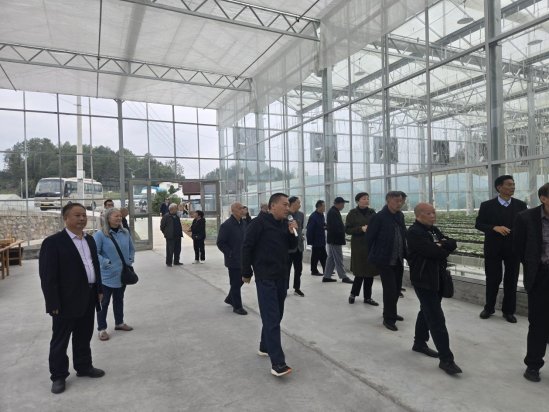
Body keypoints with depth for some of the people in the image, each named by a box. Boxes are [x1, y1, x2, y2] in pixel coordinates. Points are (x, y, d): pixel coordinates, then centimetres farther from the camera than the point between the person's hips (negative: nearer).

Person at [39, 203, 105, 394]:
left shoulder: (89, 240, 9)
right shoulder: (53, 242, -14)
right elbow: (47, 276, -15)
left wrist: (99, 290, 12)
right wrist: (53, 304, -17)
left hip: (88, 298, 7)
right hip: (66, 301, -6)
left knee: (84, 337, 19)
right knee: (60, 340, 9)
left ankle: (84, 366, 35)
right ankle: (58, 376, 24)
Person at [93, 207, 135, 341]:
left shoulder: (125, 232, 1)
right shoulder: (100, 234, -15)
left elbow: (132, 249, 13)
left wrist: (130, 261, 2)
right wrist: (106, 263, -20)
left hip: (122, 274, 5)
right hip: (107, 276, -5)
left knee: (119, 300, 20)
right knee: (104, 302, 5)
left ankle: (119, 323, 35)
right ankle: (102, 329, 17)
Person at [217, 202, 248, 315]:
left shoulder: (244, 223, 5)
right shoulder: (226, 225, -15)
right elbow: (220, 243, -14)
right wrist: (230, 254, -15)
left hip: (243, 259, 7)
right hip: (233, 260, -7)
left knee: (240, 281, 18)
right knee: (235, 283, 4)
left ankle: (230, 298, 40)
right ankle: (237, 306, 18)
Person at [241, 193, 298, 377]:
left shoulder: (285, 223, 7)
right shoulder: (259, 223, -14)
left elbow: (292, 246, 11)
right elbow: (247, 247, -12)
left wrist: (292, 233, -8)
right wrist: (246, 273, -9)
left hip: (281, 276, 8)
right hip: (265, 277, -7)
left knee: (276, 315, 16)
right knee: (271, 318, -9)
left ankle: (265, 347, 34)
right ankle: (277, 362, -9)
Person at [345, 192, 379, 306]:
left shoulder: (372, 212, 8)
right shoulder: (353, 213, -2)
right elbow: (347, 229, -6)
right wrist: (361, 229, -18)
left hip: (371, 245, 4)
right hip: (358, 246, -4)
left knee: (370, 272, 7)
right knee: (360, 272, -2)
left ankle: (367, 297, 20)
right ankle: (353, 293, 22)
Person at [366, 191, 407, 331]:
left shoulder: (400, 216, 6)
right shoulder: (379, 217, -15)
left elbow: (403, 235, 12)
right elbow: (369, 237, -9)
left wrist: (403, 253, 6)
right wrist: (374, 255, -2)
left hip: (398, 260, 7)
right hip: (385, 260, -7)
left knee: (397, 288, 16)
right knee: (390, 289, -3)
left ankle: (391, 313, 35)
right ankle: (388, 318, 12)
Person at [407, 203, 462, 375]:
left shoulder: (434, 230, 13)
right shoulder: (414, 232, -16)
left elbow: (453, 244, 4)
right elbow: (433, 251, -24)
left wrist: (442, 244, -15)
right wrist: (445, 249, -5)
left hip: (437, 278, 9)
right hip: (424, 280, -9)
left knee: (427, 312, 19)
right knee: (437, 319, -8)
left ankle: (419, 343, 35)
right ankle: (446, 359, -3)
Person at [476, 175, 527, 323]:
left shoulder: (521, 205, 2)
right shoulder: (487, 205, -4)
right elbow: (479, 224, -5)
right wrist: (495, 228, -22)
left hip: (514, 248, 2)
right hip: (493, 249, -2)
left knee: (511, 280, 8)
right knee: (492, 279, 9)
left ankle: (508, 311, 23)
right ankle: (489, 308, 25)